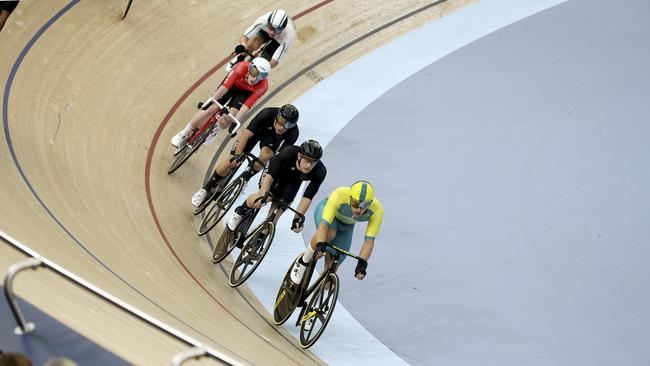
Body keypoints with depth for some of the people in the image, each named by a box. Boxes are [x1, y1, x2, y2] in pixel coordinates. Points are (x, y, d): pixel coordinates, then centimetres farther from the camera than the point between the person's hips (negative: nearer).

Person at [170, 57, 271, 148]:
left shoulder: (263, 86, -37)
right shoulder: (243, 67, -39)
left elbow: (247, 106, -37)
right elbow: (225, 86, -43)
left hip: (246, 92, 0)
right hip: (233, 84, 0)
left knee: (229, 117, -18)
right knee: (211, 109, -12)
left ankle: (213, 132, 14)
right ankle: (184, 133, 4)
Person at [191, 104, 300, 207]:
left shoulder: (293, 133, -35)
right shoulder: (267, 114, -40)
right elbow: (245, 135, -37)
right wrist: (237, 155, -43)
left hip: (272, 138, 1)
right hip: (257, 131, -1)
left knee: (266, 154, -31)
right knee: (231, 162, -11)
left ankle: (244, 179, -6)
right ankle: (205, 190, 6)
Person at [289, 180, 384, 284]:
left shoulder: (377, 210, -36)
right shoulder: (339, 195, -43)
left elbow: (369, 241, -35)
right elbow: (323, 224, -46)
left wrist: (362, 263, -48)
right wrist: (320, 245, -62)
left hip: (346, 225, 3)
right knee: (329, 233, -37)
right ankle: (303, 261, -12)